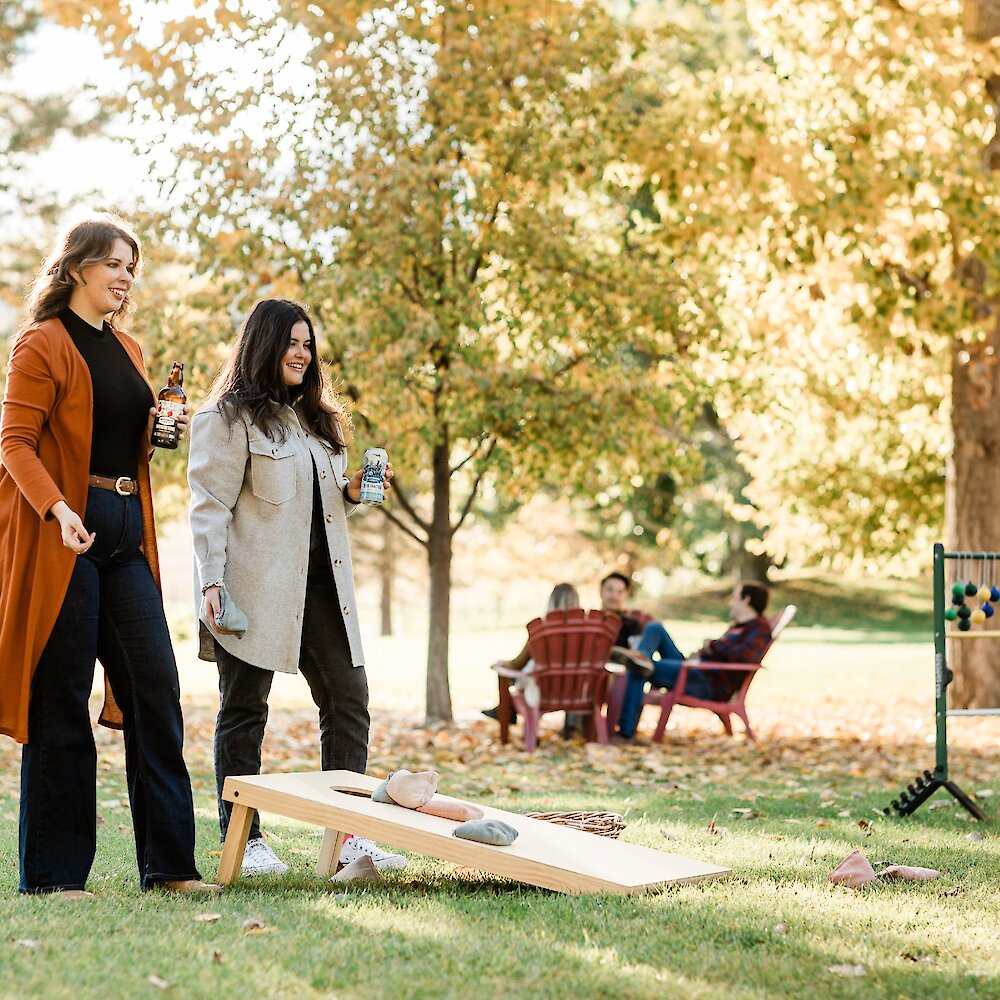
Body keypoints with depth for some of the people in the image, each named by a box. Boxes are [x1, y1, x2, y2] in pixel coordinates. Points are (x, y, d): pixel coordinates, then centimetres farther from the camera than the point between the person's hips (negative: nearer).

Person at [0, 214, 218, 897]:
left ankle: (169, 861, 5)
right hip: (65, 534, -7)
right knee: (62, 698, -3)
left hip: (127, 533, 7)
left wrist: (162, 429, 7)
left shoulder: (129, 350, 19)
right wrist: (57, 508, -26)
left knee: (157, 685, 1)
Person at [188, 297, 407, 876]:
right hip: (255, 588, -7)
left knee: (349, 698, 1)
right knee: (245, 710, 1)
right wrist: (212, 584, -18)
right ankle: (243, 840, 7)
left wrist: (354, 493, 8)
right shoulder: (229, 417, -3)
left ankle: (350, 834, 4)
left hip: (319, 584, 7)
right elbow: (210, 506, -9)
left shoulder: (316, 418, 21)